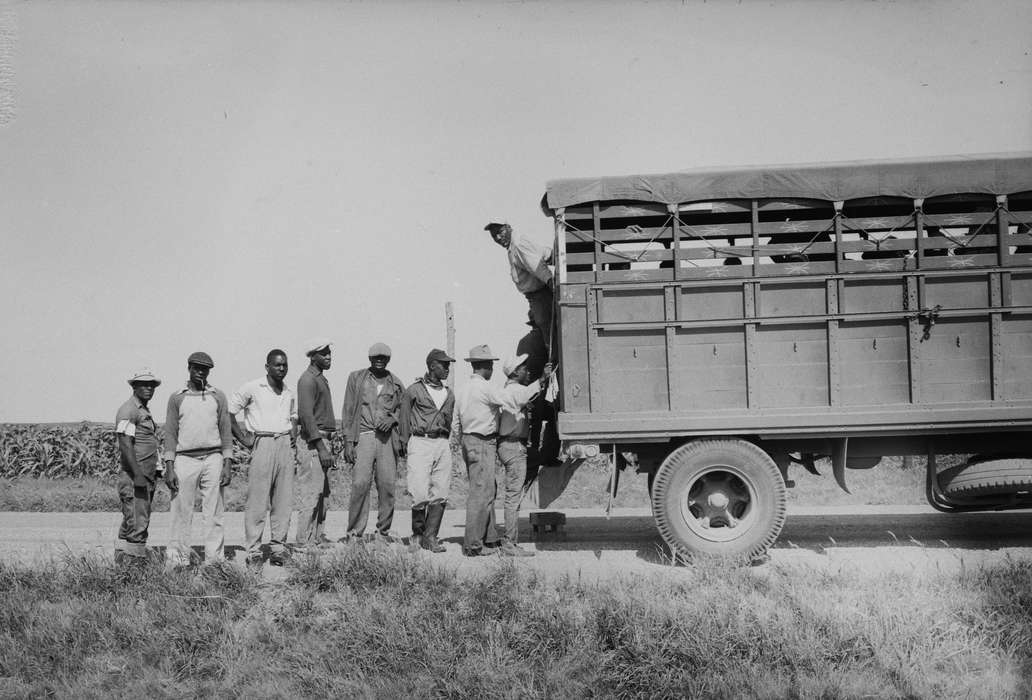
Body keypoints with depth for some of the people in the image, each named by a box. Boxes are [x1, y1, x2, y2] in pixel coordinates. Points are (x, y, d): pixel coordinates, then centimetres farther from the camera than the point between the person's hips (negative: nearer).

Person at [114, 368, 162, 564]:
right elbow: (125, 445, -20)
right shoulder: (128, 410, -11)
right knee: (137, 525, -11)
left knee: (130, 526, 13)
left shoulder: (144, 411, 19)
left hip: (145, 479, 10)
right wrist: (138, 475, -25)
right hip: (134, 479, -10)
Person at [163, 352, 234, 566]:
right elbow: (170, 433, 5)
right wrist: (169, 467, -3)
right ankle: (178, 561, 4)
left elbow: (226, 431, 9)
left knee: (213, 514, -1)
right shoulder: (177, 398, 8)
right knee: (182, 514, -2)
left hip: (213, 459, 1)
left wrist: (228, 464, 0)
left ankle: (215, 561, 3)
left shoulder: (218, 397, 11)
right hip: (185, 460, -1)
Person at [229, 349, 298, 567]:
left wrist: (294, 435, 14)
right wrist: (243, 438, -5)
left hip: (285, 445, 5)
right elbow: (228, 411, -1)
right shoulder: (252, 388, -1)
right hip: (262, 444, -5)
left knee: (284, 502, 4)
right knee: (257, 501, -7)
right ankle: (253, 552, -1)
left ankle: (278, 549, 11)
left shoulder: (289, 394, 16)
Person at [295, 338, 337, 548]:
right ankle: (305, 542, -6)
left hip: (324, 440, 10)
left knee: (323, 493, 12)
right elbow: (306, 414, -19)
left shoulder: (321, 379, 19)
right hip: (312, 441, -10)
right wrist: (321, 447, -22)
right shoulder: (308, 379, -11)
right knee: (312, 493, -9)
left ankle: (318, 537, 18)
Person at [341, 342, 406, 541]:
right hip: (363, 435, -2)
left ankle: (383, 531, 9)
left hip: (387, 437, 2)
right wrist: (348, 441, -2)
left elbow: (402, 409, 21)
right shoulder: (356, 378, 8)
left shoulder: (395, 383, 13)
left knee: (387, 485, -2)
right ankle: (354, 532, -3)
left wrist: (391, 419, -2)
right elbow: (348, 410, 6)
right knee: (360, 483, -12)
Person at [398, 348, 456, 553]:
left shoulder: (449, 394, 16)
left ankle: (430, 537, 7)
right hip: (420, 443, -5)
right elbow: (404, 419, 6)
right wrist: (406, 444, 3)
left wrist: (445, 441, 13)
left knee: (440, 495, 0)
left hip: (442, 444, 5)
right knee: (420, 493, -11)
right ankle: (417, 534, 6)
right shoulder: (414, 391, 2)